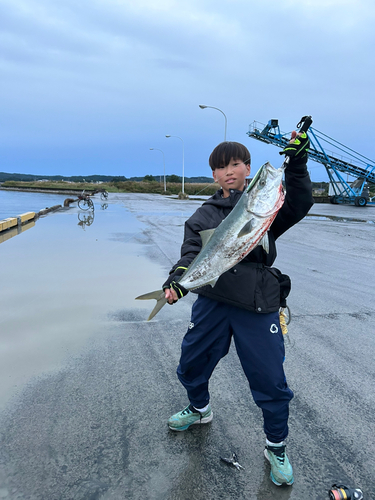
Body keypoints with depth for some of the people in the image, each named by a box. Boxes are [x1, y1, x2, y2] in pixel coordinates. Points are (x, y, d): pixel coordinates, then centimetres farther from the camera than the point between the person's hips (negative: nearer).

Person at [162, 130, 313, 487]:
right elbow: (191, 254, -5)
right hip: (212, 302, 3)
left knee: (271, 382, 2)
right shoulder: (204, 216, 8)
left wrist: (296, 164, -23)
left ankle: (276, 448, 29)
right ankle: (200, 409, 50)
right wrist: (176, 280, -23)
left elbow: (298, 205, -12)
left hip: (258, 307, -2)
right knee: (191, 365, 16)